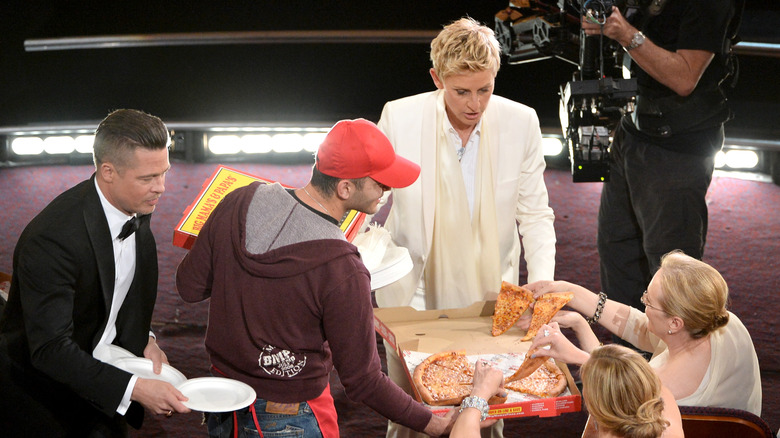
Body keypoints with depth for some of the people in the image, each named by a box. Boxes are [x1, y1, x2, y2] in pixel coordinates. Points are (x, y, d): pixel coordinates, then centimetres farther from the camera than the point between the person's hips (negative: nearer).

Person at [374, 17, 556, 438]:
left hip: (488, 298, 1)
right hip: (412, 295, -1)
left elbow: (535, 215, 1)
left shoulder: (521, 122, -7)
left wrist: (541, 285, -13)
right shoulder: (399, 118, -12)